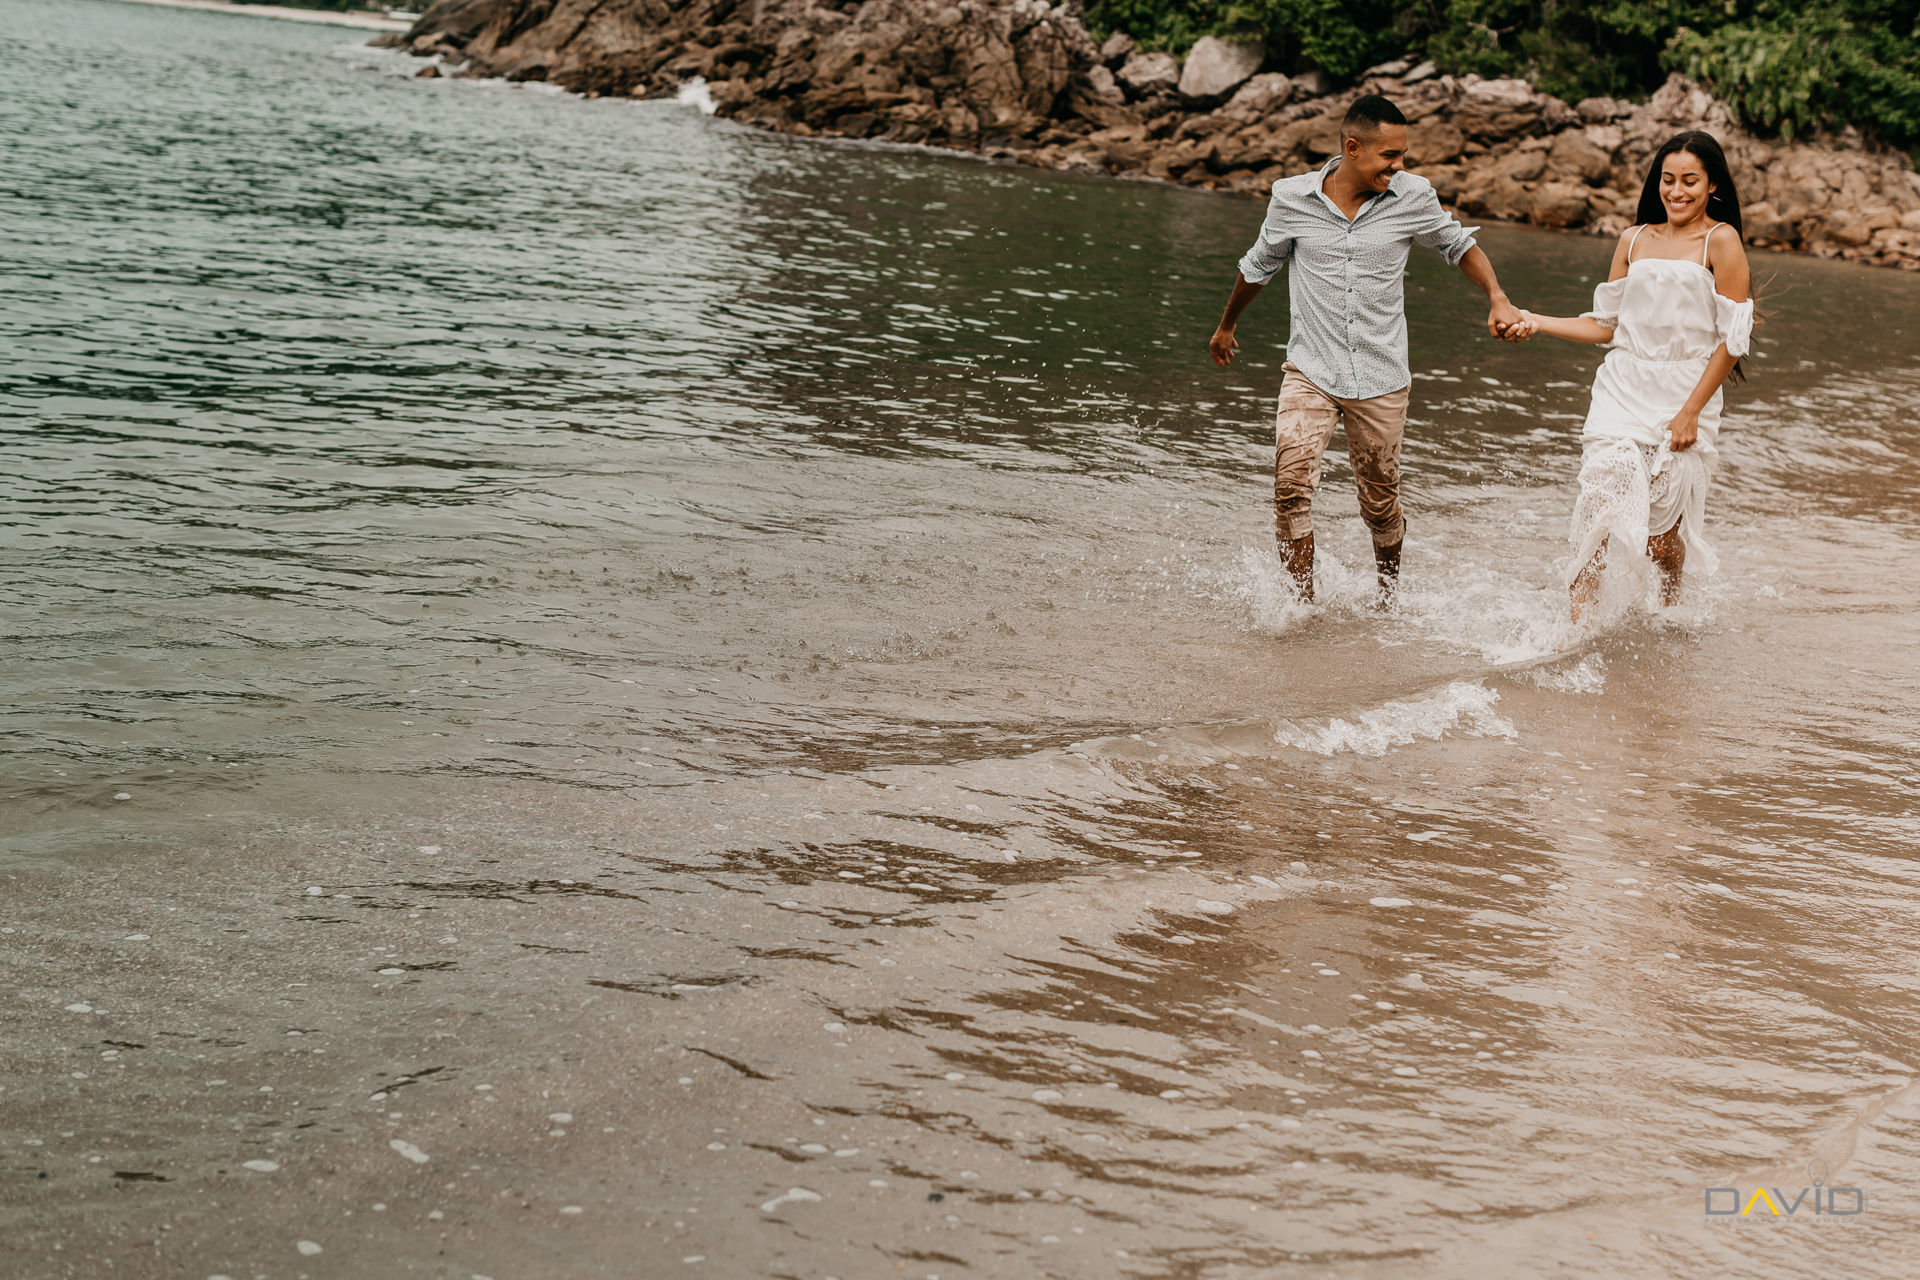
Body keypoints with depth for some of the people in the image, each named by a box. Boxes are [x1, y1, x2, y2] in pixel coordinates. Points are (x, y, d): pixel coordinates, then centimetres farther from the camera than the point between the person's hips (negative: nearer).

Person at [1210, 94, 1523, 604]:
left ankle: (1389, 591, 36)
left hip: (1381, 378, 1)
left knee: (1380, 502, 9)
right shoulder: (1292, 198, -6)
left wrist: (1498, 300, -2)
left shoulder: (1413, 196, -5)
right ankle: (1303, 601, -7)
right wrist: (1226, 326, 27)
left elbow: (1459, 245, 14)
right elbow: (1258, 266, 13)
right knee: (1292, 482, -19)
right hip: (1311, 370, -1)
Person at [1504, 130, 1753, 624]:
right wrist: (1537, 322, 7)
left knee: (1662, 533, 3)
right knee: (1598, 510, -15)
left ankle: (1670, 610, 34)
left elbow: (1732, 341, -6)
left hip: (1687, 397, -3)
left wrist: (1691, 412, -11)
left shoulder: (1721, 241, -2)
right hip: (1623, 392, 3)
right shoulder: (1634, 240, 12)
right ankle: (1578, 629, -15)